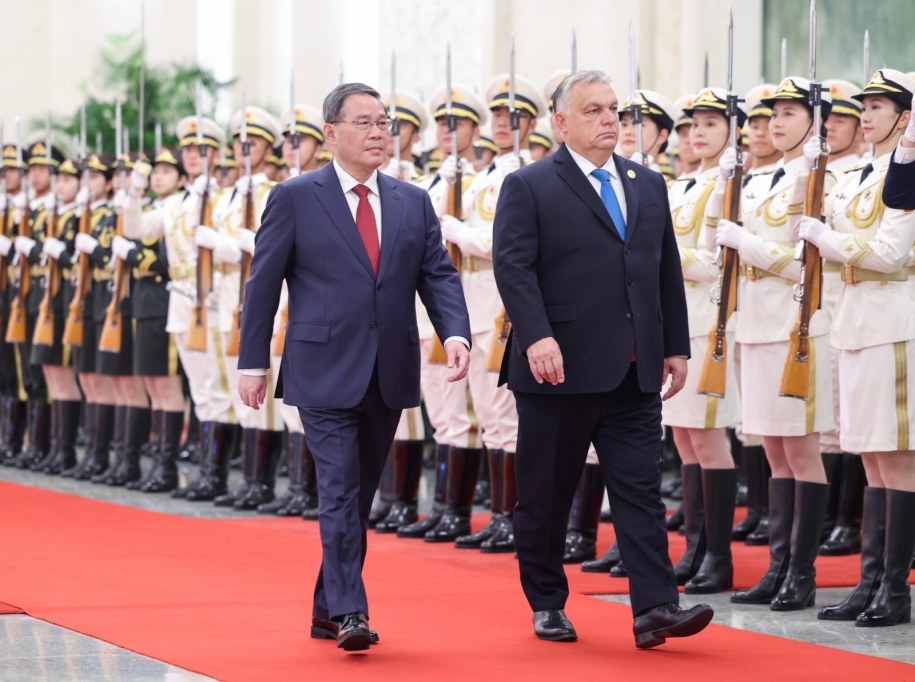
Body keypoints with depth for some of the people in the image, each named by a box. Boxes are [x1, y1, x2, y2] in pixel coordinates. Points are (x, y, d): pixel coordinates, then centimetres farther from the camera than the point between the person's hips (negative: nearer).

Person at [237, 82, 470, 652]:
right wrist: (254, 361, -3)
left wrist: (456, 333, -13)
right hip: (324, 372, -5)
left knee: (361, 494, 11)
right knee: (340, 491, -12)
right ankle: (349, 614, -14)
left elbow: (438, 274, 6)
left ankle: (328, 609, 21)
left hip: (389, 374, 5)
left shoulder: (413, 203, 10)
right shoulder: (294, 198, -1)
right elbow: (264, 282, 0)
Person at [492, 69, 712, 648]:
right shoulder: (529, 187, -2)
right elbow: (513, 266, -12)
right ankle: (548, 605, 18)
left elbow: (668, 270, 16)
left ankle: (655, 608, -9)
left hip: (635, 372, 4)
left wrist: (676, 346, 11)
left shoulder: (649, 186, 14)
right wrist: (536, 337, -24)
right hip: (559, 367, -4)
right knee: (546, 493, 6)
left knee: (640, 488, -4)